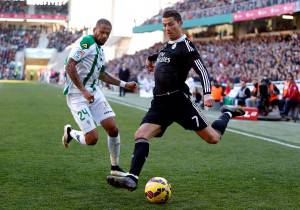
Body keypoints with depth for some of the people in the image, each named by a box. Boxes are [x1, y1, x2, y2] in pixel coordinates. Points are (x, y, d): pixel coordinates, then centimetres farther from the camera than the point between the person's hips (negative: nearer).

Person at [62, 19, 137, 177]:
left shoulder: (100, 50, 16)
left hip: (94, 92, 8)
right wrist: (83, 91, -24)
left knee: (113, 129, -2)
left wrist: (124, 84, 28)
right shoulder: (86, 43, -12)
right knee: (92, 138, -12)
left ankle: (115, 167, 14)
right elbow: (70, 67, -20)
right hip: (77, 96, -8)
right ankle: (70, 132, 20)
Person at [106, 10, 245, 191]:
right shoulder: (167, 46, 19)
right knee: (140, 135, -13)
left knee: (213, 138, -2)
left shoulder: (186, 46, -6)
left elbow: (202, 70, -15)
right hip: (160, 103, 7)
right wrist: (152, 59, 34)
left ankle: (227, 115, 27)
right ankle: (132, 178, -18)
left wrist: (207, 93, -29)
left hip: (179, 100, -7)